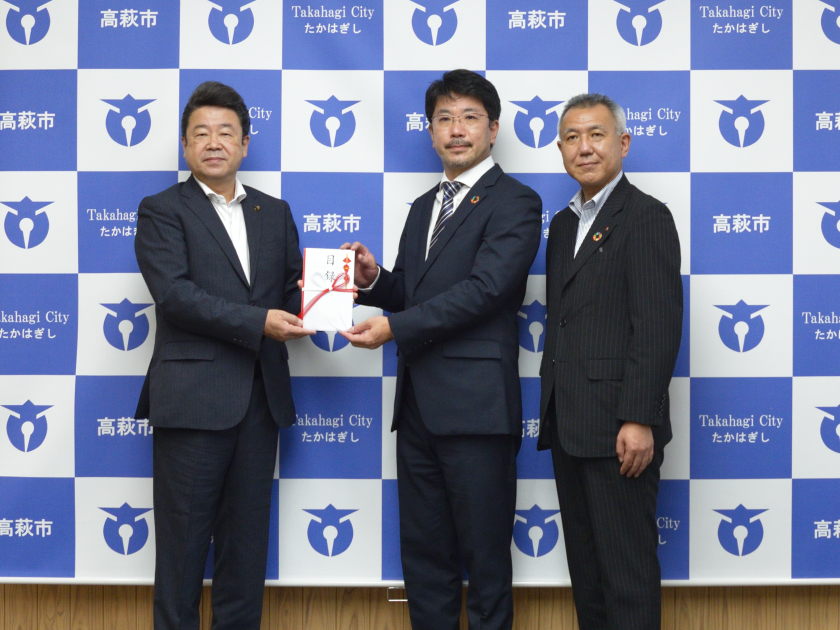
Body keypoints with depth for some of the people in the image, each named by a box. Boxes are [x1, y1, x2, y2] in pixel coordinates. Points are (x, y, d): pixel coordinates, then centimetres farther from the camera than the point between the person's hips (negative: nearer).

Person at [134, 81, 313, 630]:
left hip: (261, 397, 5)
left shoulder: (275, 213, 17)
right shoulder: (162, 211, 1)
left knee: (248, 541, 10)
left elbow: (291, 292, 14)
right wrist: (258, 322, -19)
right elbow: (174, 294, -13)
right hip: (194, 395, -5)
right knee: (184, 541, 2)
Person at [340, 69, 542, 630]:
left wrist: (395, 326, -21)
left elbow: (485, 288, -17)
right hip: (418, 404, 8)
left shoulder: (516, 203, -5)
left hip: (476, 404, -8)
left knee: (485, 554, 1)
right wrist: (374, 279, -1)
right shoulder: (424, 207, 21)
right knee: (423, 550, 14)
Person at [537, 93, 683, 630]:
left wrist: (639, 420, -22)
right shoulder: (563, 224, 18)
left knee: (626, 564, -2)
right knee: (584, 560, 14)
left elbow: (658, 326, -16)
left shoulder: (647, 217, -7)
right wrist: (552, 408, 14)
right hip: (570, 425, 8)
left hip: (618, 429, -8)